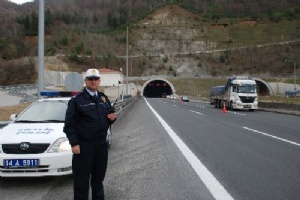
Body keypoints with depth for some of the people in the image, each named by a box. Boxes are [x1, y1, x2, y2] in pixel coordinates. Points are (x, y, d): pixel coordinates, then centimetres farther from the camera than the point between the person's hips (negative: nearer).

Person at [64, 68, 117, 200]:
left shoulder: (104, 99, 12)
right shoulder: (77, 100, -7)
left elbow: (107, 119, 22)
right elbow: (69, 124, -10)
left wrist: (112, 118, -2)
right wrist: (74, 143, -16)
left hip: (101, 144, 6)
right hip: (84, 145, -6)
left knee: (98, 177, 17)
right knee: (81, 179, 1)